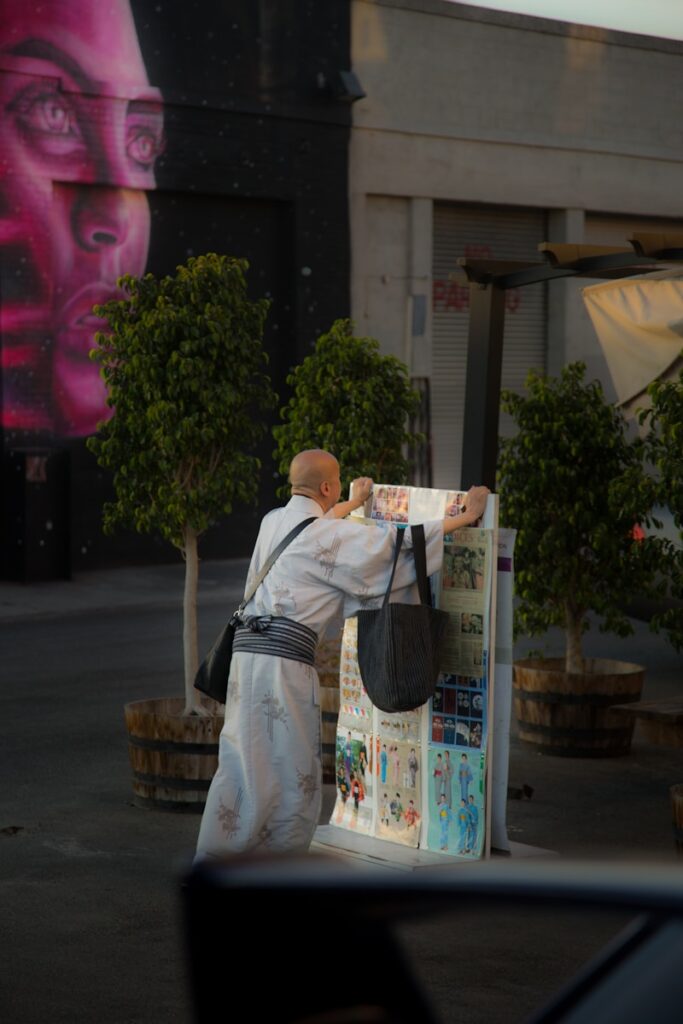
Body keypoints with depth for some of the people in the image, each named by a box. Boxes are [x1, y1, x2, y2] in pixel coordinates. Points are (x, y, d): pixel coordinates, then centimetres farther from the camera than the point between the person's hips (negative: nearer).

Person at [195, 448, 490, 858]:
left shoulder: (274, 522, 15)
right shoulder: (331, 536, -7)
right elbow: (396, 543, -5)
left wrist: (353, 505, 57)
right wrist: (465, 517, 5)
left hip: (249, 649, 7)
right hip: (286, 658, -7)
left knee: (242, 758, 11)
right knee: (292, 765, 4)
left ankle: (216, 852, 13)